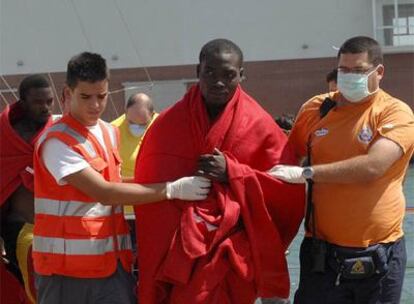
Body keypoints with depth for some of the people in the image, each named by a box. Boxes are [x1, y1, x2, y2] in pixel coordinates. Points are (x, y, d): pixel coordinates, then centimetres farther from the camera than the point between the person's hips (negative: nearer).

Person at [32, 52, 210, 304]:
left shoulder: (111, 133, 11)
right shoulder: (56, 142, -13)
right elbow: (104, 193, -20)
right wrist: (172, 190, -20)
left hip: (113, 262, 6)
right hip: (66, 266, -6)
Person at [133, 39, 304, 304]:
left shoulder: (259, 125, 0)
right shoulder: (168, 124, 3)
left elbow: (289, 188, 0)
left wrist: (232, 172, -12)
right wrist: (156, 258, 0)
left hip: (234, 258, -1)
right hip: (177, 256, 1)